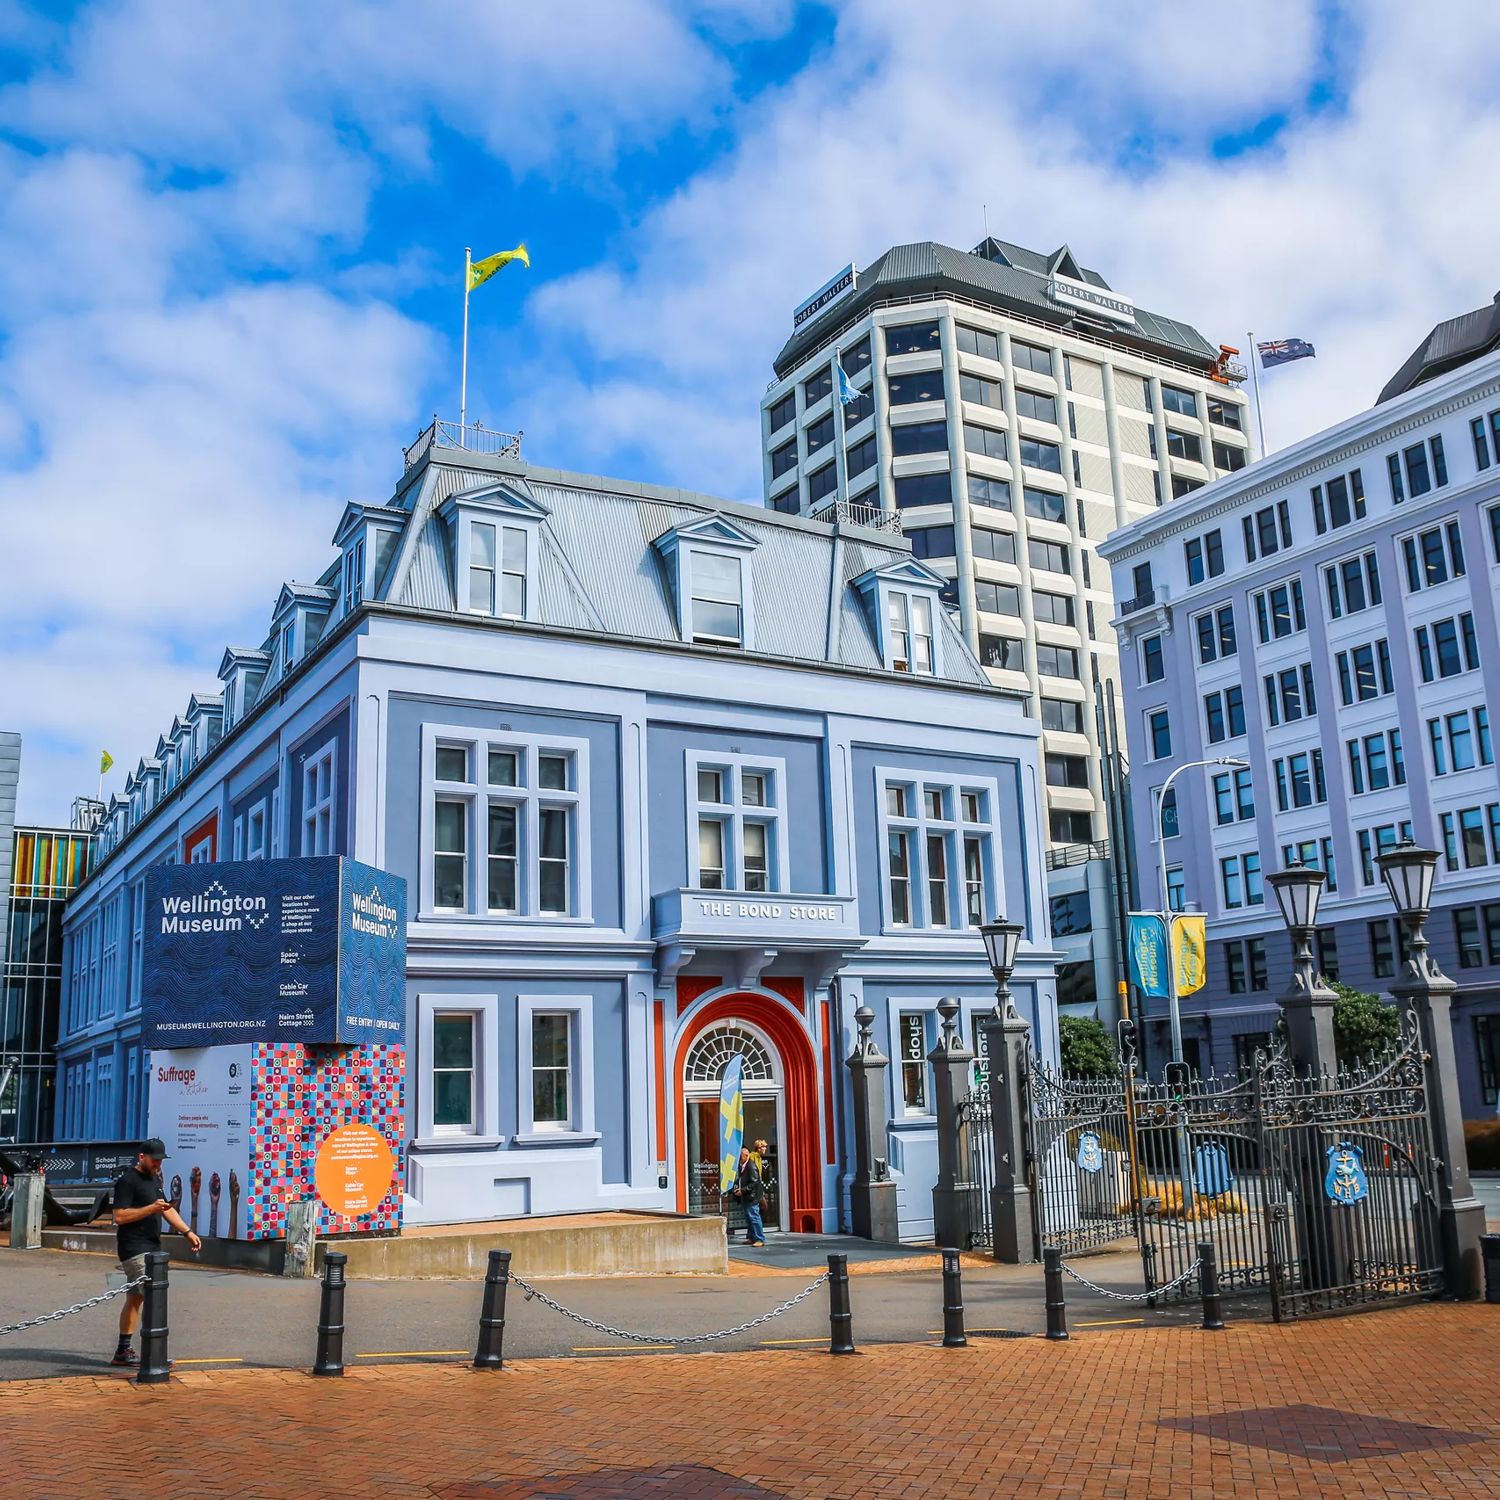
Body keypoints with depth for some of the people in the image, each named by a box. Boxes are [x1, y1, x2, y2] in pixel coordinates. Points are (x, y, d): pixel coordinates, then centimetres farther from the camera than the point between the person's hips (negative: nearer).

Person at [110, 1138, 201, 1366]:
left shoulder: (154, 1178, 18)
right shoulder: (128, 1180, -11)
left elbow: (167, 1210, 24)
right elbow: (119, 1216, -19)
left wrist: (188, 1232, 16)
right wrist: (151, 1208, -24)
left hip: (151, 1248, 9)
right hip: (134, 1249, -9)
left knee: (135, 1298, 12)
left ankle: (123, 1351, 18)